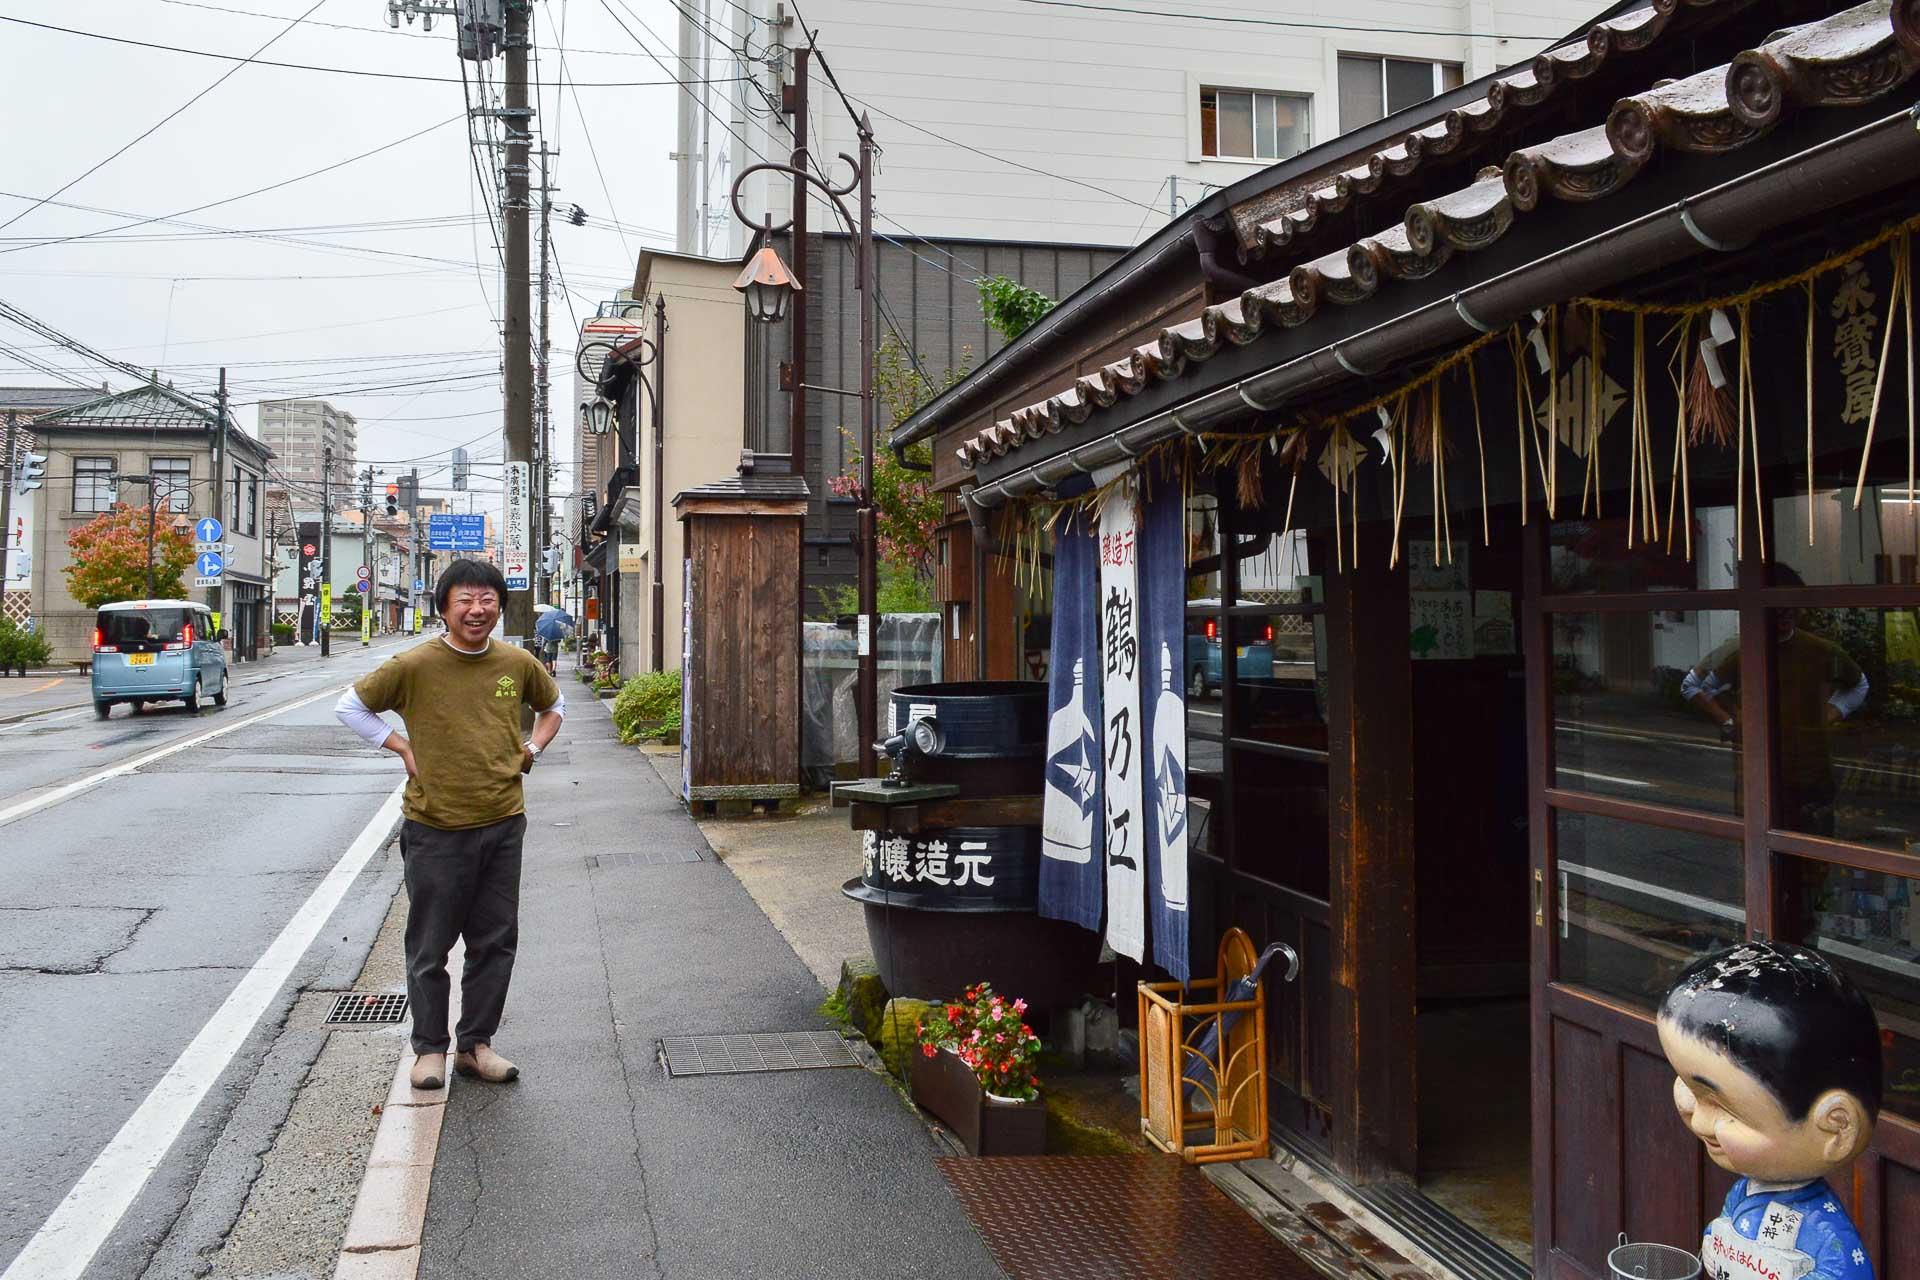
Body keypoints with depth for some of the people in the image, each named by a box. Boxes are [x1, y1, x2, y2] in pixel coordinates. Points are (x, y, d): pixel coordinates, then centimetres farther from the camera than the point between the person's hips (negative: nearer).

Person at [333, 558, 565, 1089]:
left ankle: (476, 1044, 25)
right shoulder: (415, 665, -8)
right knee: (430, 947, 7)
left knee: (495, 942, 11)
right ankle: (430, 1047, 23)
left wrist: (530, 750, 7)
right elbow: (350, 706, 3)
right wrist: (403, 748, -4)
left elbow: (554, 705, 22)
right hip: (436, 829, -3)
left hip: (502, 825, 3)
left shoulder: (518, 664, 1)